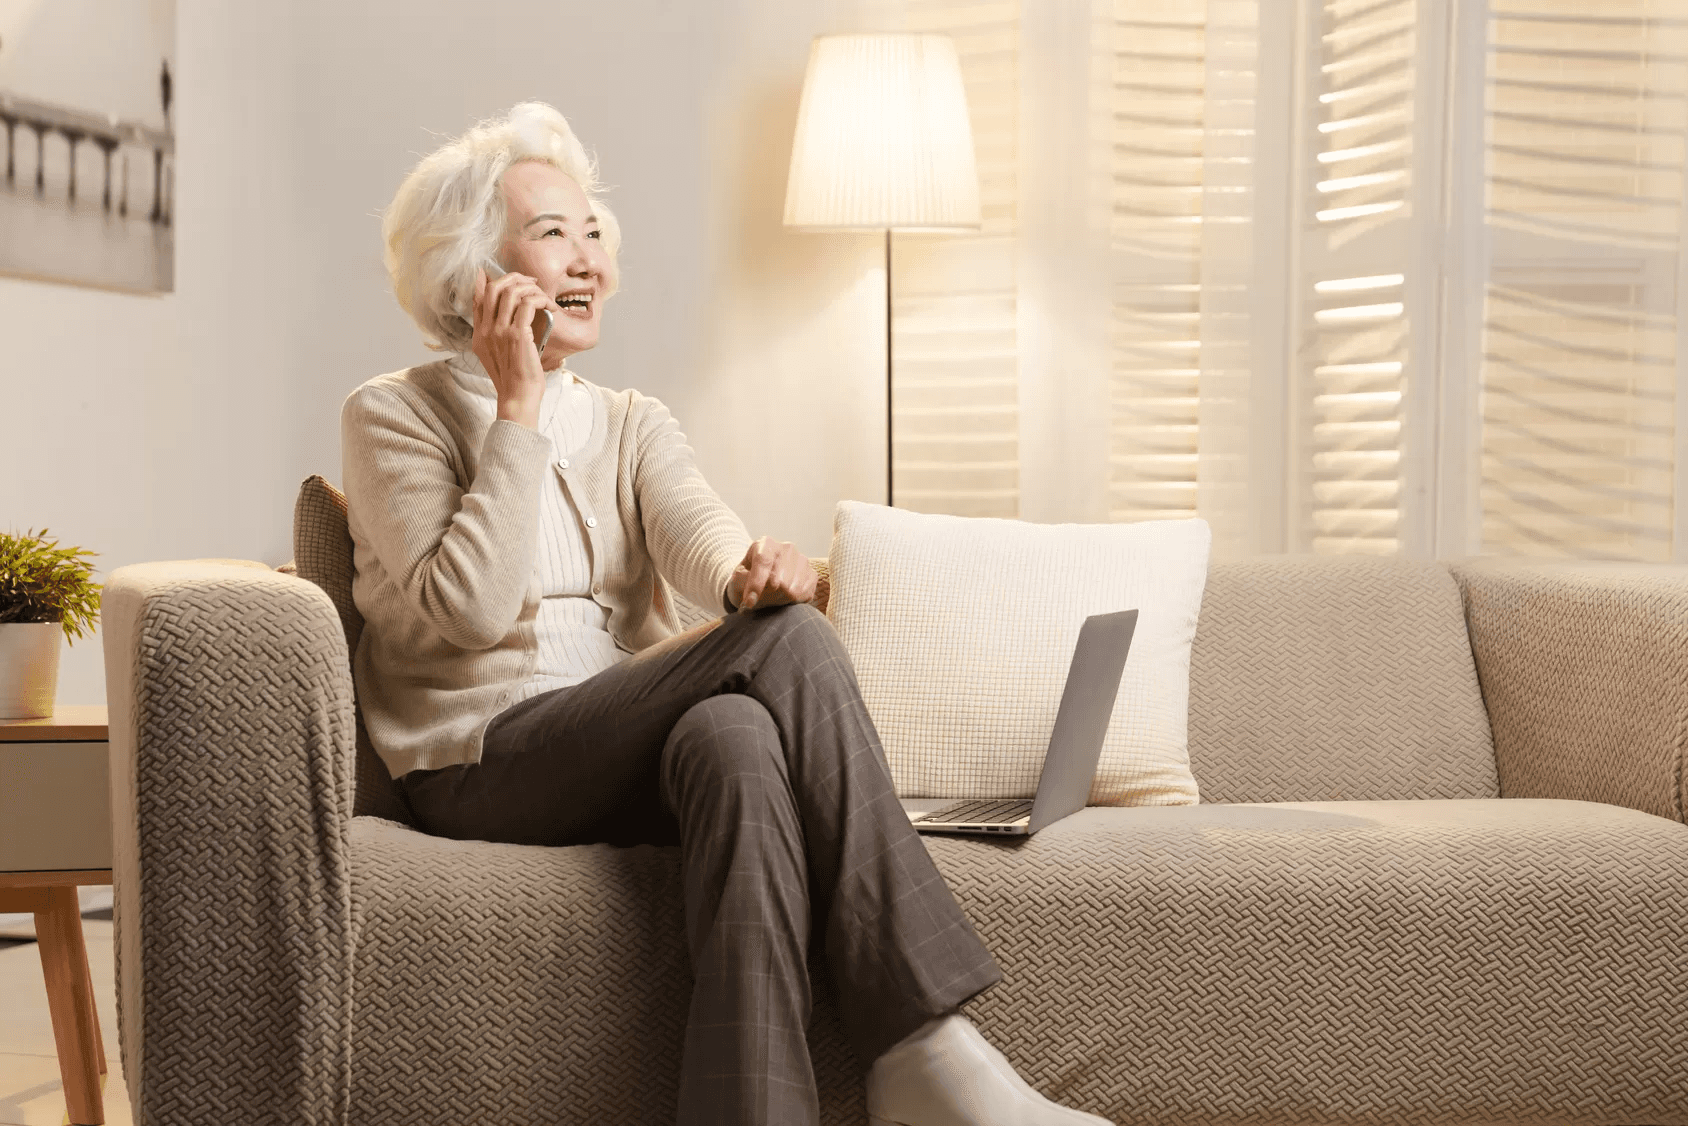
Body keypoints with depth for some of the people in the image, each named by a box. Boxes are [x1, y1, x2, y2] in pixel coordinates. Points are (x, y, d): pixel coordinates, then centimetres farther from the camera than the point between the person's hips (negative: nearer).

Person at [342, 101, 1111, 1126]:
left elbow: (698, 533, -3)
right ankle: (927, 1038, -34)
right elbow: (469, 608, -11)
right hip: (483, 763, -4)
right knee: (792, 644, -28)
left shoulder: (634, 425, 19)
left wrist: (752, 574, -28)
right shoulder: (394, 415, 5)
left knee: (736, 735, -35)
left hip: (624, 750, 4)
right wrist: (518, 409, -8)